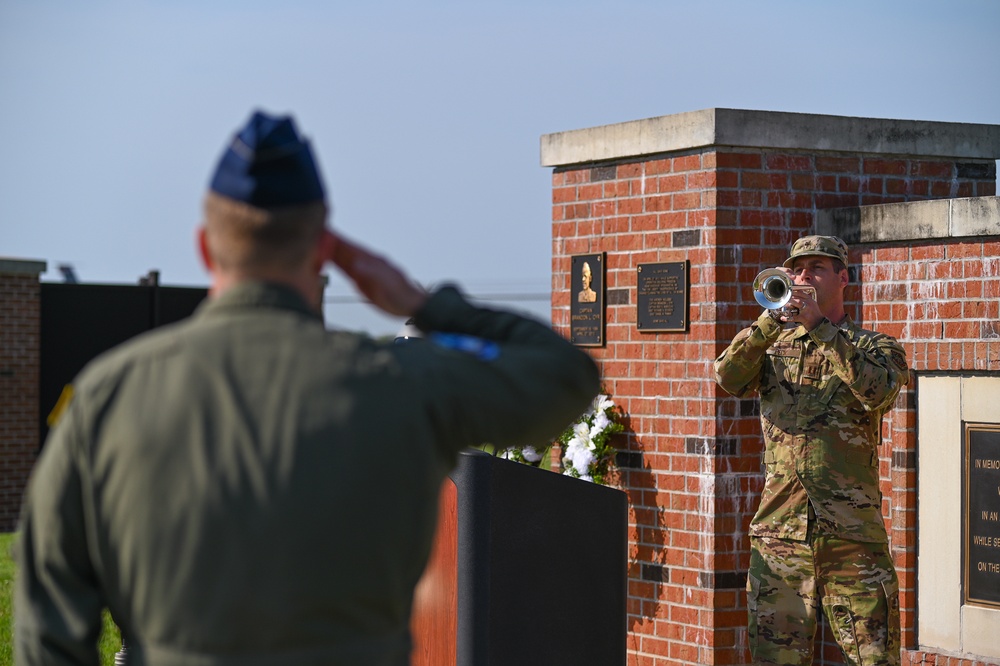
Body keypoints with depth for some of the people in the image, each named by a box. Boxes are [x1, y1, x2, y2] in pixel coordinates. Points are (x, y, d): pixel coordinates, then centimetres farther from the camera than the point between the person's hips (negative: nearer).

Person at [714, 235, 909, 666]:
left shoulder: (874, 347, 10)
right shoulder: (774, 347, 16)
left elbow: (877, 393, -14)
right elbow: (730, 379, -5)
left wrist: (819, 327, -15)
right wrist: (774, 317, -16)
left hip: (853, 537, -2)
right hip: (779, 538, 2)